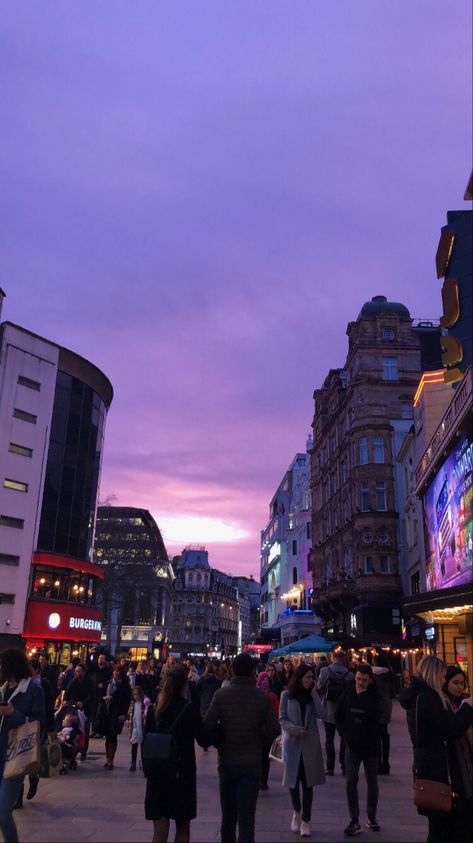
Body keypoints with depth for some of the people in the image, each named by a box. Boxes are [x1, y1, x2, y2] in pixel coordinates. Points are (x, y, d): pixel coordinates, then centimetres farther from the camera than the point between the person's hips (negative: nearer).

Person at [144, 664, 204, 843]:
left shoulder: (153, 709, -2)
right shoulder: (190, 709, -12)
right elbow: (202, 740, -3)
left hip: (157, 773, 2)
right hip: (183, 773, -2)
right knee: (183, 826, 19)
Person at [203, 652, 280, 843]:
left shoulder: (221, 694, -9)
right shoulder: (262, 697, -9)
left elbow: (208, 726, -13)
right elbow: (274, 730, -8)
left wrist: (219, 742, 5)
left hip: (226, 761, 2)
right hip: (252, 762, -2)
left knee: (228, 813, 19)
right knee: (246, 815, 1)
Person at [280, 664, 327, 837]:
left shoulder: (311, 695, 5)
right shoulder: (287, 695, -3)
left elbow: (322, 715, -8)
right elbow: (282, 719, -4)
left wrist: (314, 694, -10)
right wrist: (296, 730, -17)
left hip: (310, 744, 2)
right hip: (292, 743, -1)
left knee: (307, 782, 3)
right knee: (293, 780, 7)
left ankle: (306, 821, 12)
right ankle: (297, 812, 32)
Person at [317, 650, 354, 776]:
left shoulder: (325, 671, -12)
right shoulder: (349, 674, -10)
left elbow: (319, 687, -5)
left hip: (329, 711, 0)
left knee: (329, 739, 9)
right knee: (344, 739, 14)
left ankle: (330, 768, 8)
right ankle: (344, 766, 15)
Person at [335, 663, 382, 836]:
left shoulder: (374, 695, -8)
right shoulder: (348, 693, -2)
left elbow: (375, 715, -24)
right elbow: (338, 715, 8)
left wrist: (363, 696, -23)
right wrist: (345, 734, 1)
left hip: (371, 745, -1)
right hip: (352, 745, 1)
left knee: (372, 782, 10)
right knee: (351, 781, -5)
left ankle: (371, 817, 26)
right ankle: (354, 820, 2)